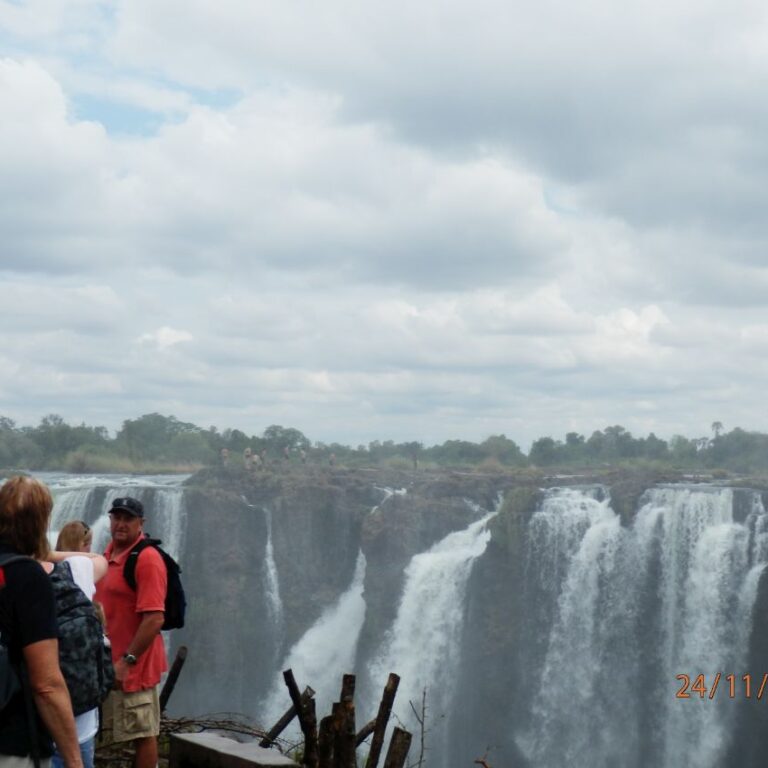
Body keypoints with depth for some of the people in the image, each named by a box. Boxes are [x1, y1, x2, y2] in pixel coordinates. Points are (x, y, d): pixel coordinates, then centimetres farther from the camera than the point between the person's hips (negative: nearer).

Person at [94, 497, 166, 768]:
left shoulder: (147, 559, -18)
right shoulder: (109, 553, 10)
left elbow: (154, 619, -23)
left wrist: (127, 661, -22)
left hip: (133, 664, -9)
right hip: (109, 662, 9)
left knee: (142, 734, 0)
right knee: (135, 733, 16)